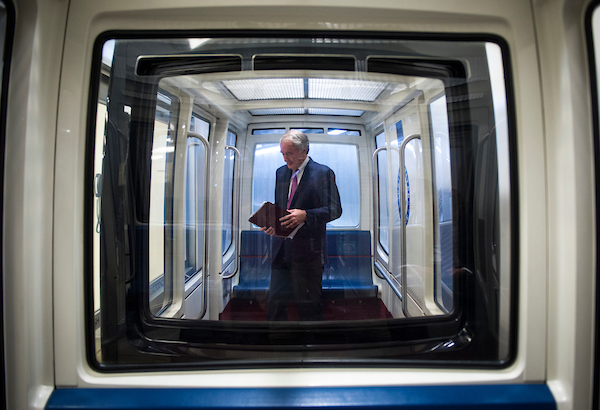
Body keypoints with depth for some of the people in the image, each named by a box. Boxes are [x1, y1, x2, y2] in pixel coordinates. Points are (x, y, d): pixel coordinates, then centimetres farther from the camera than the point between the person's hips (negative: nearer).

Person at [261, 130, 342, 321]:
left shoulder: (323, 173, -5)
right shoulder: (281, 173, 14)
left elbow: (334, 210, -9)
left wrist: (305, 215, -23)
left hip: (308, 251, -5)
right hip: (281, 249, 6)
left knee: (309, 305, 6)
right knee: (275, 300, 8)